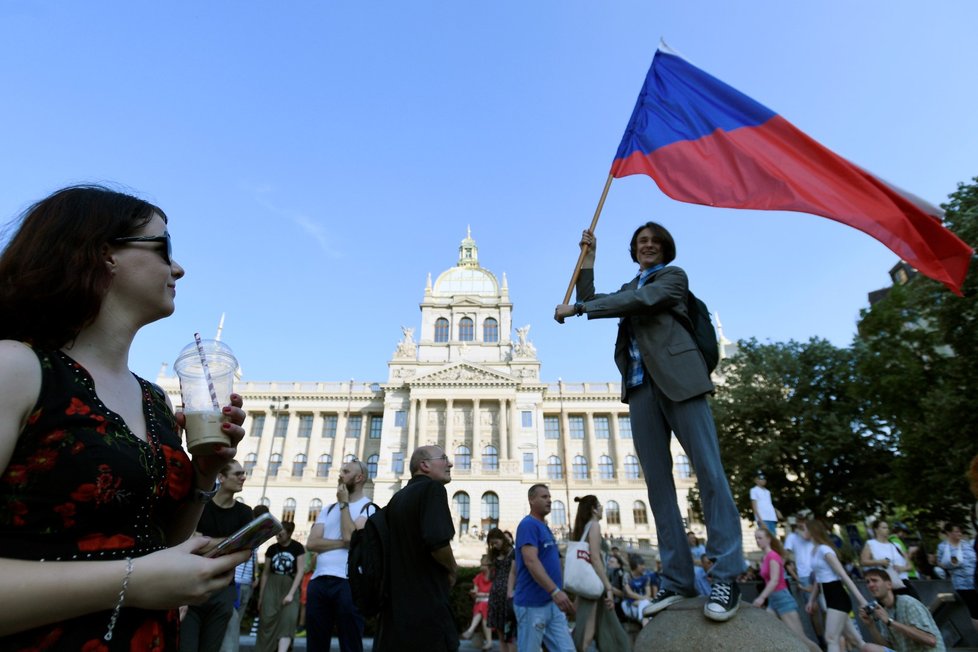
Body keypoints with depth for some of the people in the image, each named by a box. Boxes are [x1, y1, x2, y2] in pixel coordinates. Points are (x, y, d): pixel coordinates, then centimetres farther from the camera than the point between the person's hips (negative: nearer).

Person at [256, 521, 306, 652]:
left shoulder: (297, 548, -5)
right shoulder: (272, 549, 3)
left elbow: (300, 571, -7)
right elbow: (265, 573, 10)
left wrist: (291, 593, -14)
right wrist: (260, 596, 10)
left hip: (290, 585, -3)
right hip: (272, 585, 3)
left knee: (288, 619, -16)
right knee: (268, 619, -4)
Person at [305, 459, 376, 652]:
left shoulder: (369, 508, -1)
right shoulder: (328, 510, 17)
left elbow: (350, 536, -15)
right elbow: (311, 543, 5)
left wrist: (344, 503, -5)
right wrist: (342, 543, -9)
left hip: (348, 582, -6)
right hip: (318, 581, 6)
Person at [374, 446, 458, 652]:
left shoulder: (397, 498, 15)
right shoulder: (432, 488, -12)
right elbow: (438, 542, -25)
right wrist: (452, 570, -7)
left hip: (394, 605, 8)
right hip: (426, 604, -8)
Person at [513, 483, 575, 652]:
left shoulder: (545, 527, 16)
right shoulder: (528, 525, -14)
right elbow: (531, 562, -25)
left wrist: (558, 593, 18)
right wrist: (555, 591, -33)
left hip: (553, 603, 9)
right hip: (532, 604, -9)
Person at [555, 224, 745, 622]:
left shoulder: (673, 276, 11)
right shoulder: (629, 287, 28)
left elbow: (639, 302, -7)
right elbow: (589, 302, 17)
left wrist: (576, 308, -6)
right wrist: (588, 259, 14)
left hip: (677, 378, -5)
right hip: (641, 385, 5)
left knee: (708, 469, -10)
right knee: (657, 480, 0)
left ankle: (727, 576, -7)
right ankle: (677, 580, 3)